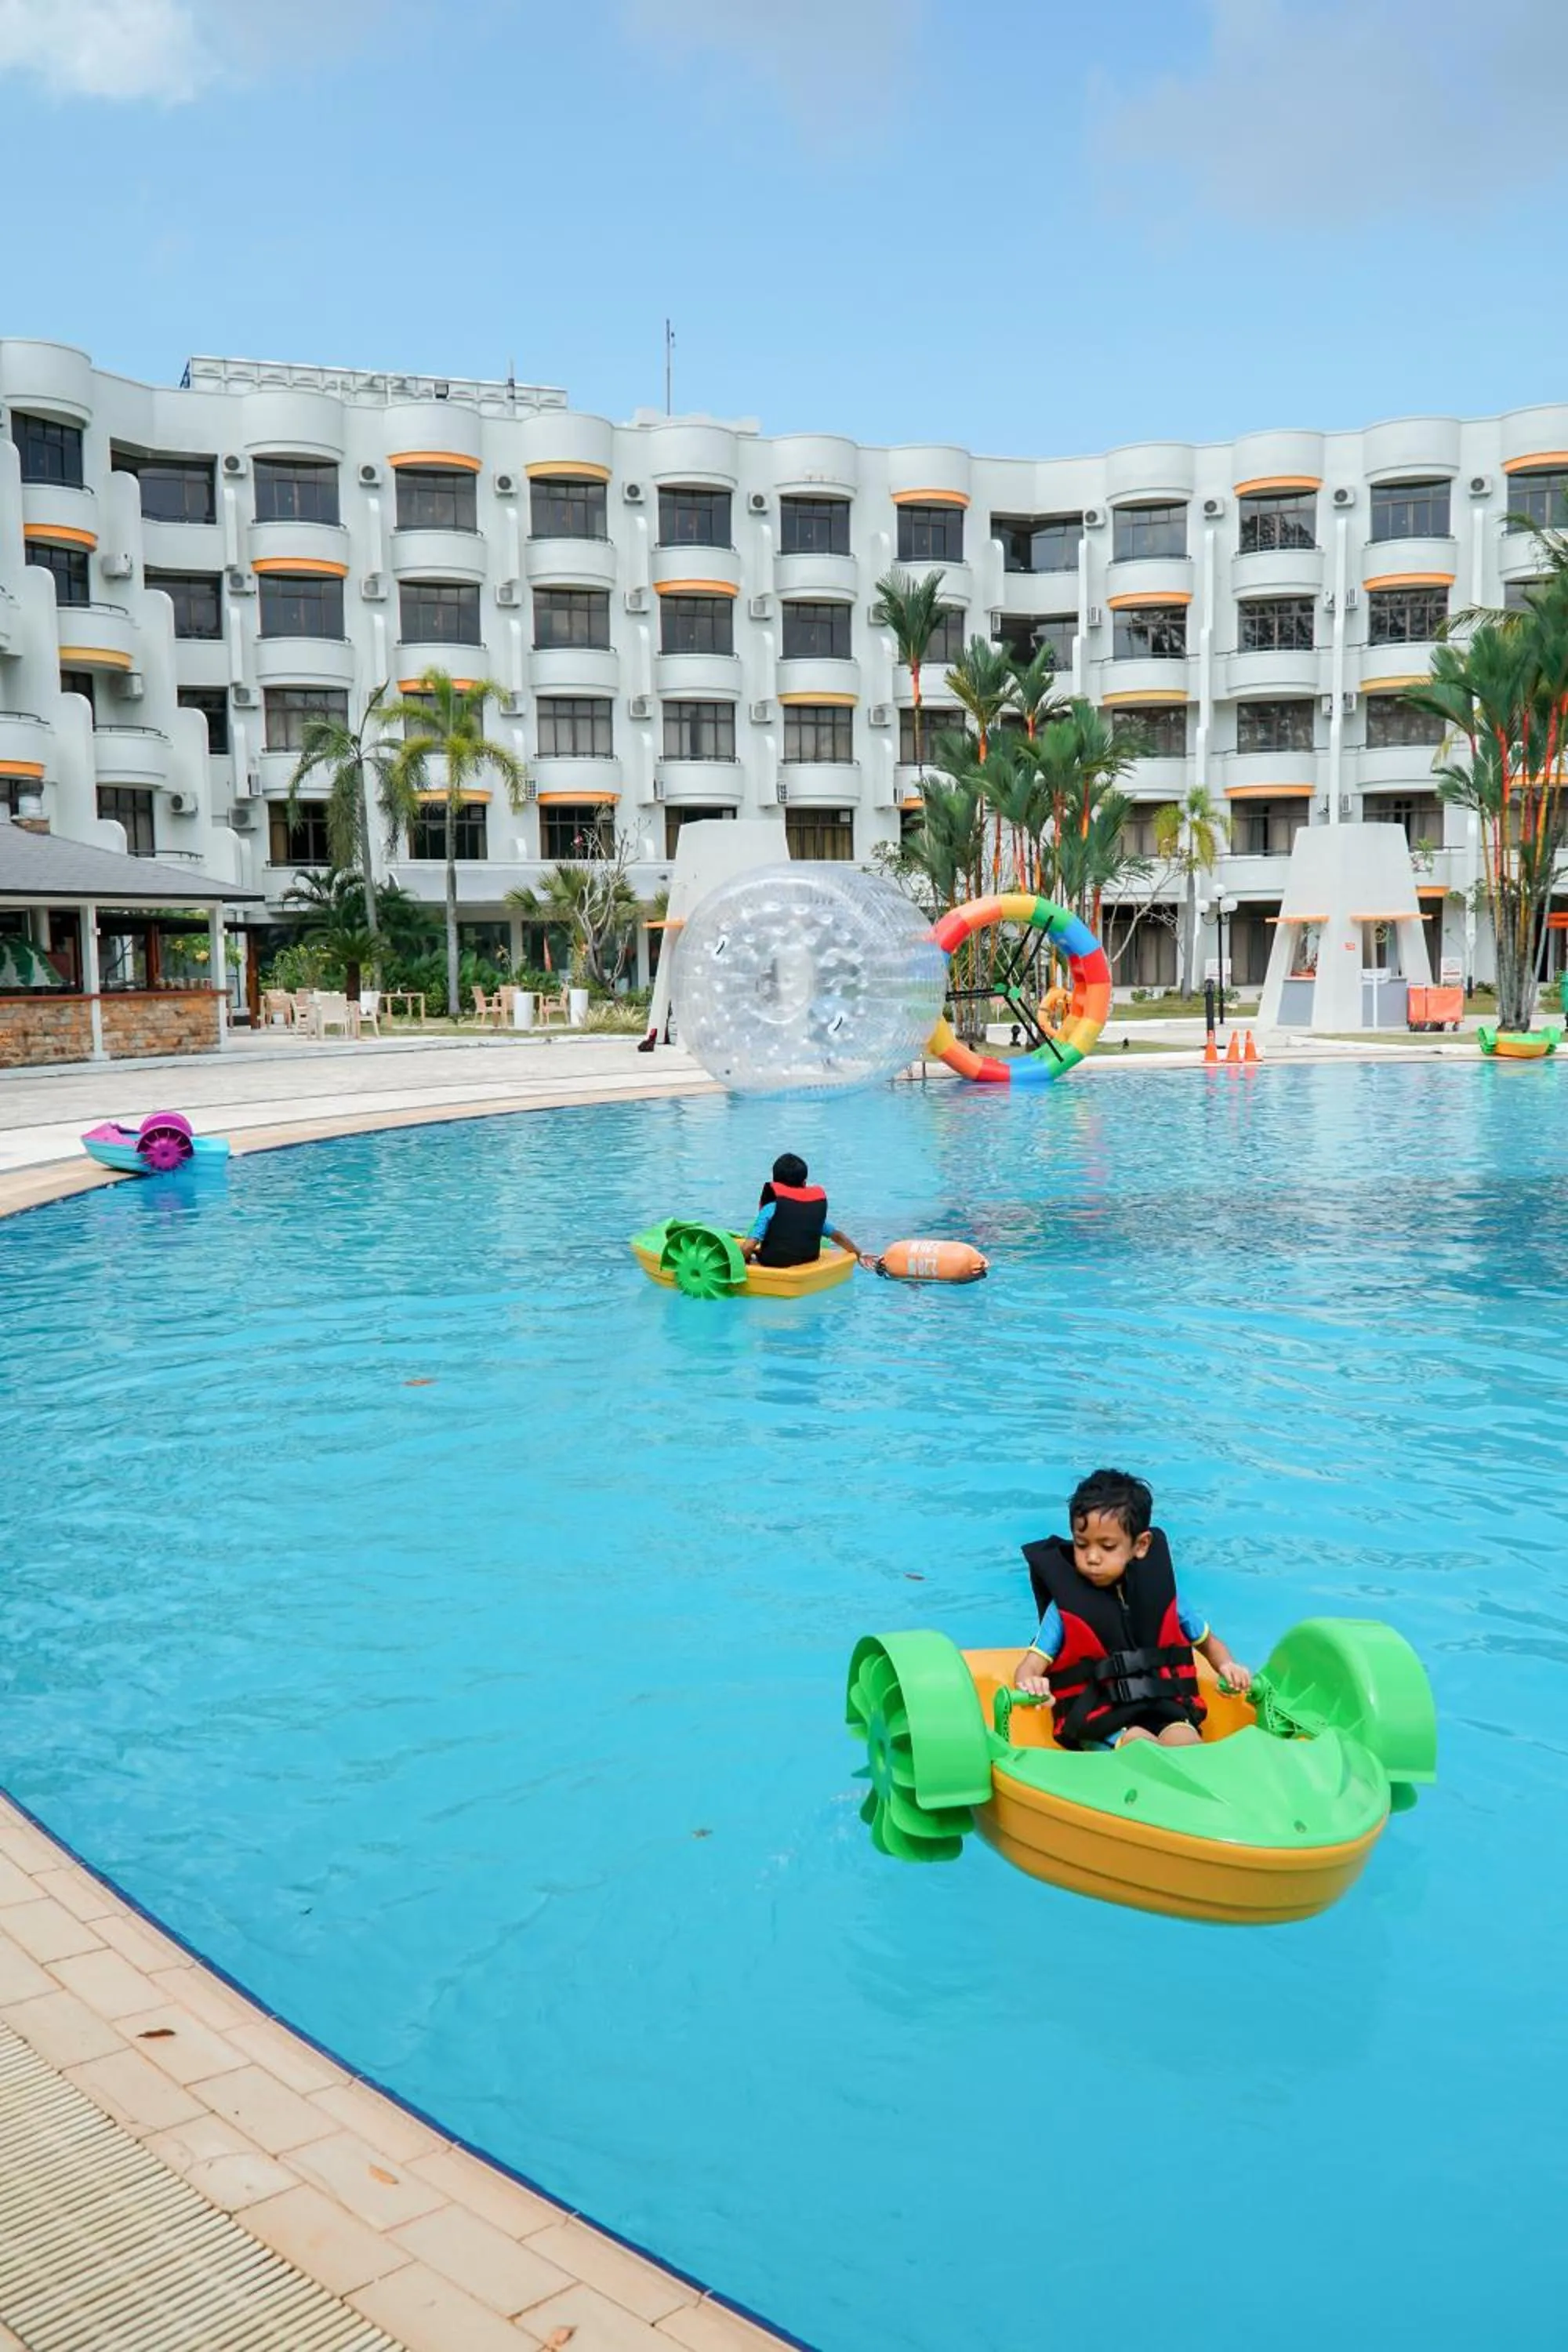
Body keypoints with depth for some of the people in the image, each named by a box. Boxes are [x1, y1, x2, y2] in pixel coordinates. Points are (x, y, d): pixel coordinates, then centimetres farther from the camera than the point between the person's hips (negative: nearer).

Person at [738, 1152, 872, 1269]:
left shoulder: (771, 1208, -8)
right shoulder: (819, 1203, 5)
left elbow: (748, 1247, -16)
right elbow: (837, 1236, 16)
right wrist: (860, 1254, 29)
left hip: (774, 1264, -6)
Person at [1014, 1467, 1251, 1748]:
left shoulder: (1161, 1595, 9)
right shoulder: (1065, 1607, 1)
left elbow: (1206, 1641, 25)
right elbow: (1031, 1665, -4)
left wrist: (1227, 1665, 1)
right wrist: (1029, 1685, -30)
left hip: (1165, 1711, 2)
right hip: (1099, 1723, -2)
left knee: (1187, 1744, -30)